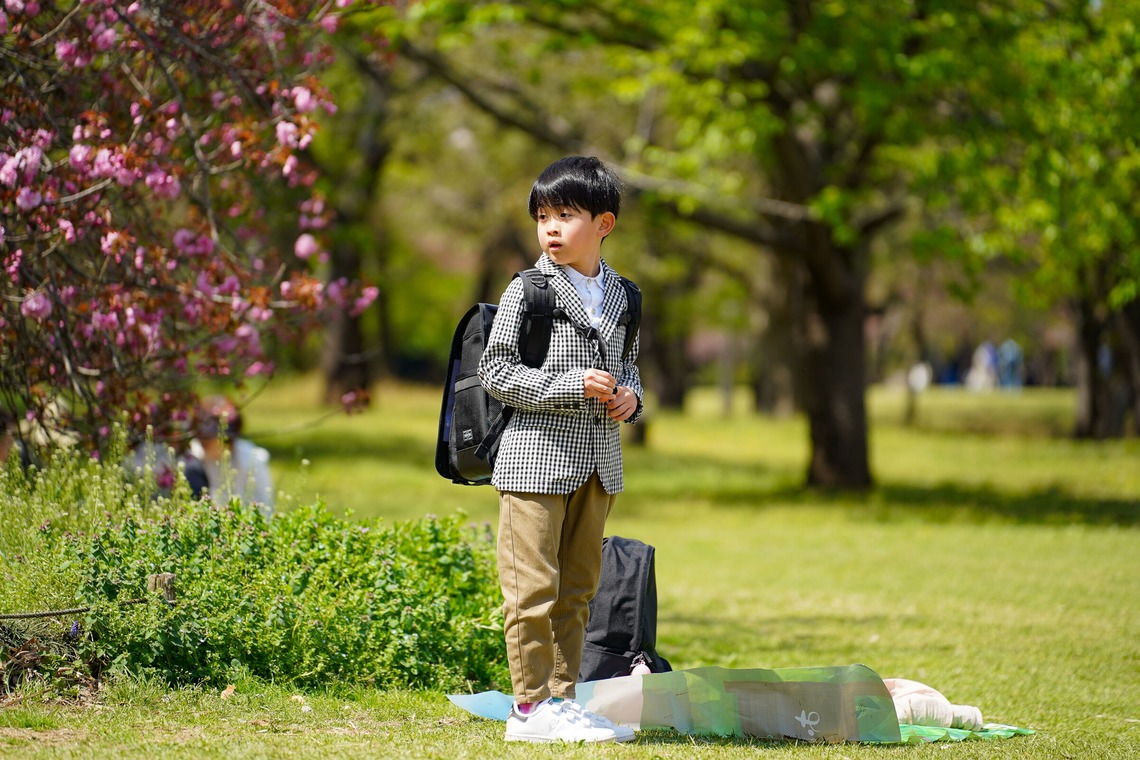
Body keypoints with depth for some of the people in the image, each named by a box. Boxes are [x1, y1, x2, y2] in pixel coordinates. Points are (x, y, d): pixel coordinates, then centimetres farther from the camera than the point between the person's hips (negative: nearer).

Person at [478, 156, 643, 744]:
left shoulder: (619, 295, 10)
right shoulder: (526, 292, -7)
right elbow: (495, 371, -9)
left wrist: (630, 396, -1)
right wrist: (573, 386, -18)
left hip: (599, 463, 6)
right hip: (536, 457, -6)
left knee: (577, 590, 11)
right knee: (533, 588, -6)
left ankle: (562, 697, 18)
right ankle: (531, 708, -1)